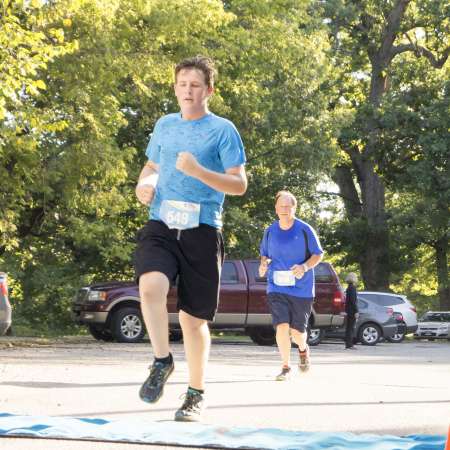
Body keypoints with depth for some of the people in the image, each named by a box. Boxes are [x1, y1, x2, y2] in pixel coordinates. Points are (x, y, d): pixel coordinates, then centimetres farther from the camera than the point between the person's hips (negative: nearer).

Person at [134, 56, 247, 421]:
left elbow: (239, 185, -5)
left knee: (193, 316, 2)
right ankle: (162, 361, -8)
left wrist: (197, 171, -19)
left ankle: (197, 394, 18)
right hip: (161, 226, 3)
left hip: (201, 230, -3)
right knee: (151, 285, -28)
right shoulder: (165, 125, 15)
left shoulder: (222, 130, 1)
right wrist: (144, 184, 7)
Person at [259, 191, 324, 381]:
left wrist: (305, 267, -19)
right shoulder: (270, 231, 3)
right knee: (281, 327, -15)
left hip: (301, 289, -1)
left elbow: (318, 254, 0)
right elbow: (264, 255, 17)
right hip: (276, 288, 1)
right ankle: (285, 367, 1)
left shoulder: (305, 230, -5)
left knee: (297, 331, 3)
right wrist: (263, 264, -7)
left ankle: (303, 350, 39)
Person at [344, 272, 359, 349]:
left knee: (349, 328, 12)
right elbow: (353, 300, -19)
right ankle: (349, 344, -9)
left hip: (348, 310, 10)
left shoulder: (348, 288, 16)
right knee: (351, 327, -8)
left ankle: (348, 344, 15)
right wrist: (356, 311, -20)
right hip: (352, 310, -10)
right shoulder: (352, 288, -14)